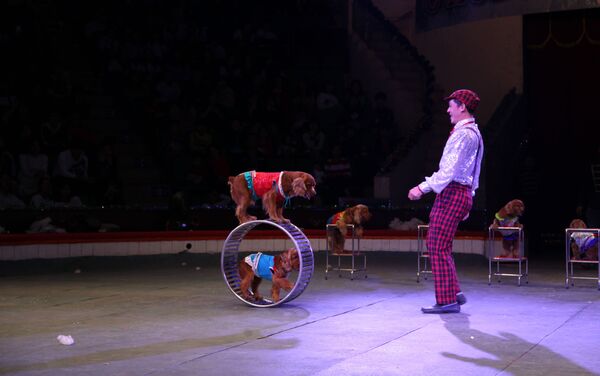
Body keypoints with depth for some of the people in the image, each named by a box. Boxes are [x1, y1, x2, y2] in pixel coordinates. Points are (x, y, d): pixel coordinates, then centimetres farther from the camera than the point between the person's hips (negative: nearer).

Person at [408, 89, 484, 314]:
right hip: (462, 193, 11)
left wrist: (423, 188, -24)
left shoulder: (464, 134, -14)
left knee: (439, 247, -7)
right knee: (435, 244, 14)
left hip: (452, 194, -11)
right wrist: (469, 200, 25)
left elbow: (450, 170, -22)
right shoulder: (473, 133, 20)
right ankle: (454, 293, 15)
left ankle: (447, 301, -4)